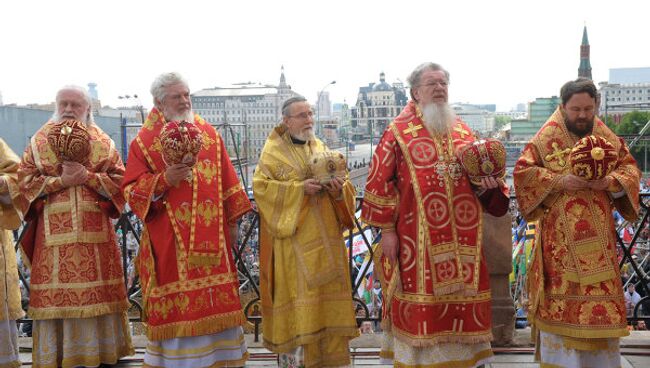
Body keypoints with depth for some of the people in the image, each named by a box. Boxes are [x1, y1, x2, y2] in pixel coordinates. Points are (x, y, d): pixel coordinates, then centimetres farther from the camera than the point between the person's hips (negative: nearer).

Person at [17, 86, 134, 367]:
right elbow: (25, 181, 3)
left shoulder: (103, 142, 10)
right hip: (54, 232, 0)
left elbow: (119, 182, 4)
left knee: (97, 291, 0)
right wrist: (61, 181, -9)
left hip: (95, 231, 0)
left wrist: (87, 176, -11)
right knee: (56, 294, -2)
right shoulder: (40, 141, 10)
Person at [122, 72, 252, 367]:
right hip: (169, 241, -3)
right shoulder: (144, 141, 0)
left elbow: (227, 180, 13)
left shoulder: (209, 133, 10)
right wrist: (164, 180, -19)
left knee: (216, 301, 7)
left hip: (211, 236, 3)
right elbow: (131, 190, -3)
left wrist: (232, 222, 11)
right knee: (175, 306, 1)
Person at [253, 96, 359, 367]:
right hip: (293, 241, -4)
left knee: (326, 295, 6)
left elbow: (344, 184, 13)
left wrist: (340, 190, -11)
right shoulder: (273, 151, 0)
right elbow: (261, 186, -10)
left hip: (324, 238, 5)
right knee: (297, 297, -5)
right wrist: (300, 188, -19)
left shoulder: (322, 149, 15)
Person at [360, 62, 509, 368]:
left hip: (462, 240, 5)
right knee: (419, 306, -1)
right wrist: (387, 229, -9)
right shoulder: (399, 132, 1)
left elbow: (478, 174, 21)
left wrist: (488, 184, -3)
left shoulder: (462, 131, 15)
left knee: (461, 304, 9)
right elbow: (380, 182, -4)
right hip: (416, 241, -4)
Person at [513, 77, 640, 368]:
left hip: (598, 237, 4)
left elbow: (630, 169, 11)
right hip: (560, 238, -4)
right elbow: (522, 172, -6)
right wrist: (559, 181, -18)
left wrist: (610, 182, -11)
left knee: (601, 299, 6)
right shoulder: (547, 138, -2)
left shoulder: (607, 137, 10)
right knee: (561, 299, -2)